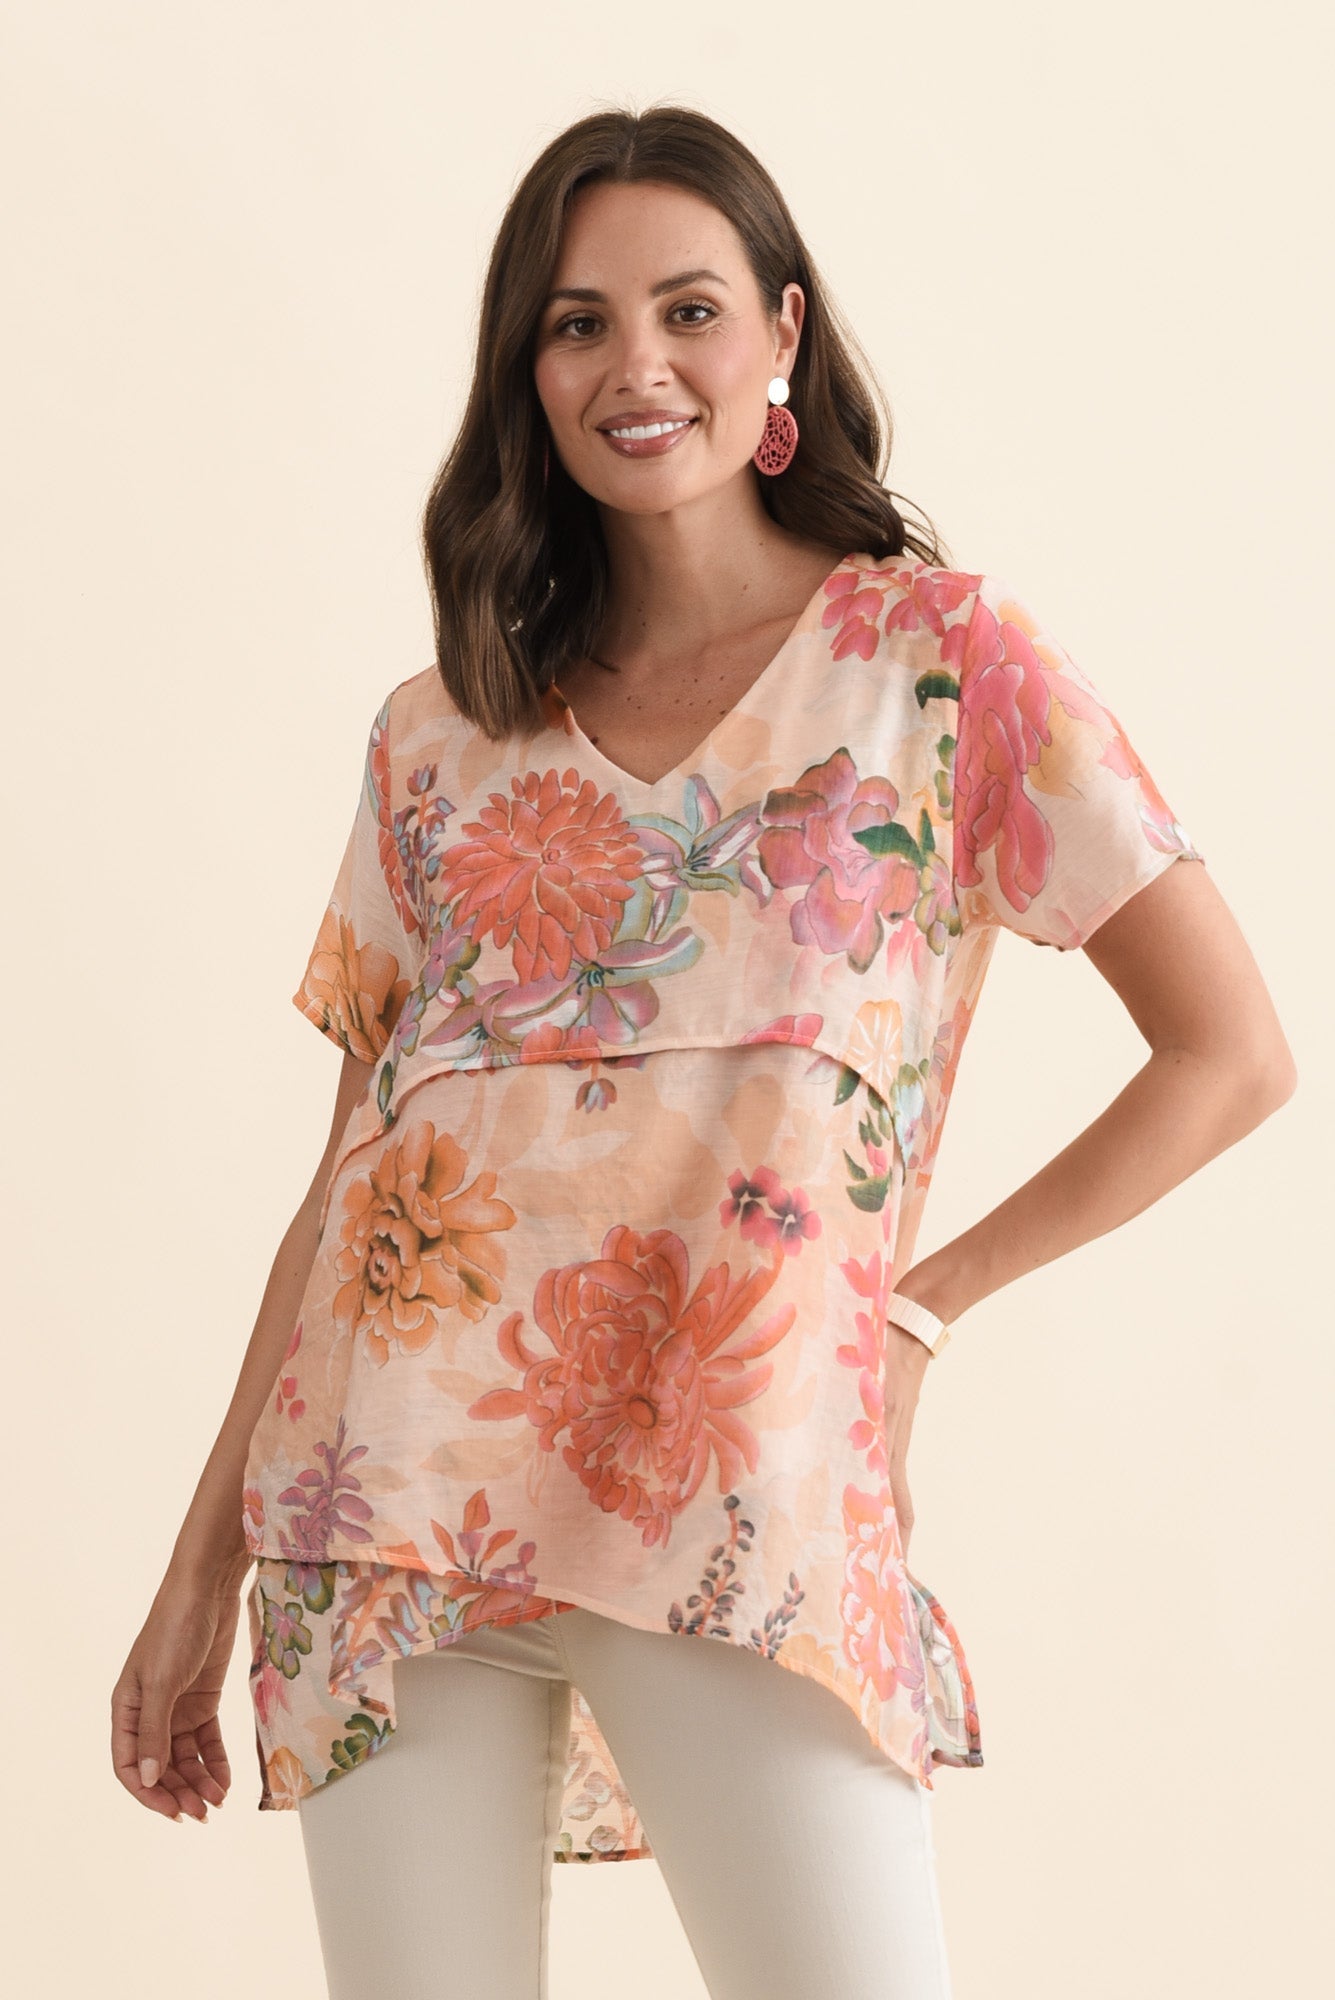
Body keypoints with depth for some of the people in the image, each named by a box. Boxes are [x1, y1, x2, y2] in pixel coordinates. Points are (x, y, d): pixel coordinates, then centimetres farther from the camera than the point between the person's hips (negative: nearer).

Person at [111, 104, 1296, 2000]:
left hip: (727, 1487, -3)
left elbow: (1232, 1052, 5)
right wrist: (203, 1569, 12)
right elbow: (346, 1172, 15)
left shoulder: (940, 654, 5)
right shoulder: (439, 738, 13)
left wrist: (929, 1294, 1)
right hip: (394, 1474, 3)